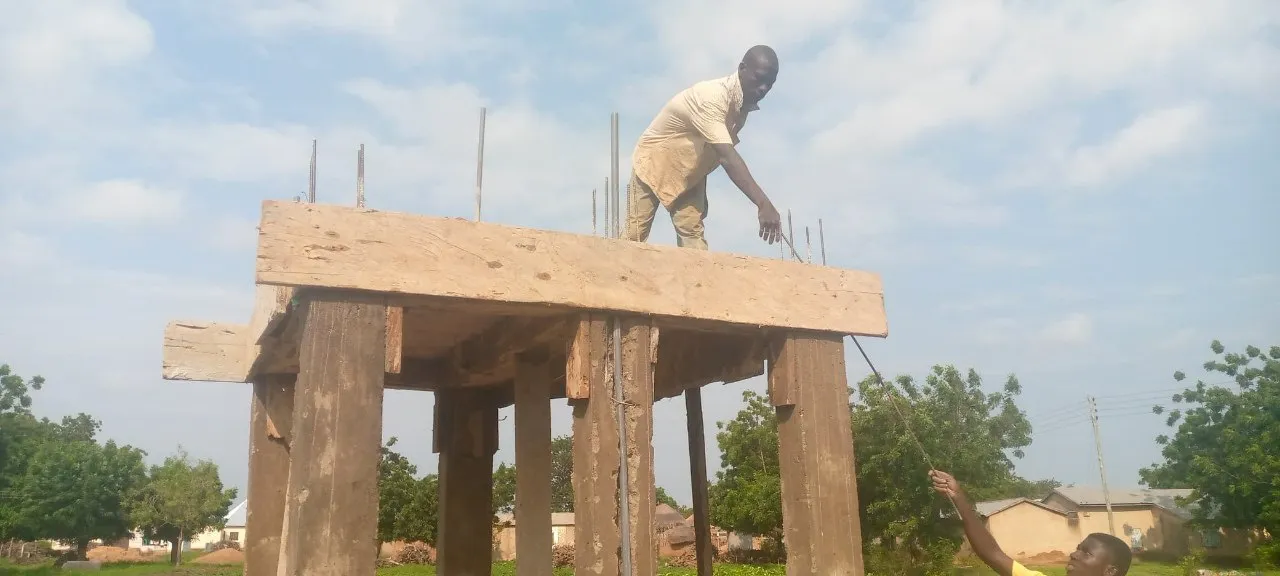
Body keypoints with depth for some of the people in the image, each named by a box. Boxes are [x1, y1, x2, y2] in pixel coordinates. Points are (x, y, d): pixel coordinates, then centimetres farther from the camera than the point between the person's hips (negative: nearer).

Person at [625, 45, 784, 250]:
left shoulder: (744, 104, -8)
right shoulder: (712, 96, -35)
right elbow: (727, 157, -46)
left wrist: (702, 195, 11)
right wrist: (763, 204, -54)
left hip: (690, 174, 7)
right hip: (653, 161, -7)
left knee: (693, 234, -5)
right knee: (635, 236, -5)